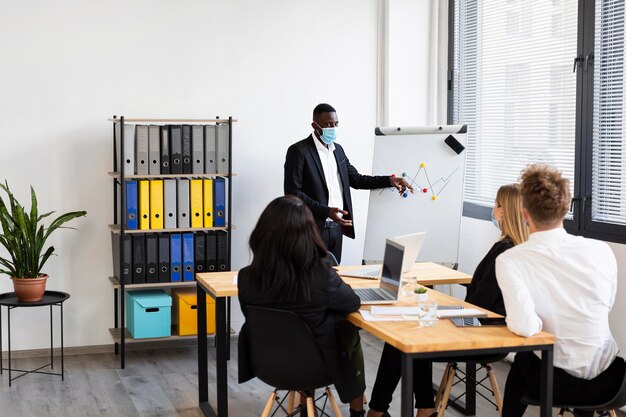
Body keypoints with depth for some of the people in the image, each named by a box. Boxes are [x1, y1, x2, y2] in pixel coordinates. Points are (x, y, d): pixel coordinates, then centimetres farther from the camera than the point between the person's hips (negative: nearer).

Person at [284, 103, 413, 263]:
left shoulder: (337, 150, 14)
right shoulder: (299, 151, -9)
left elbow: (356, 179, 19)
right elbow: (292, 192, -14)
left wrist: (389, 180, 6)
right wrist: (326, 211, -22)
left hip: (336, 227, 7)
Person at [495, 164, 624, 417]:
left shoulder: (509, 261, -20)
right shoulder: (601, 251, -12)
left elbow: (523, 326, -30)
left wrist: (543, 321, -8)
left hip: (558, 382, -2)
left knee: (521, 361, 34)